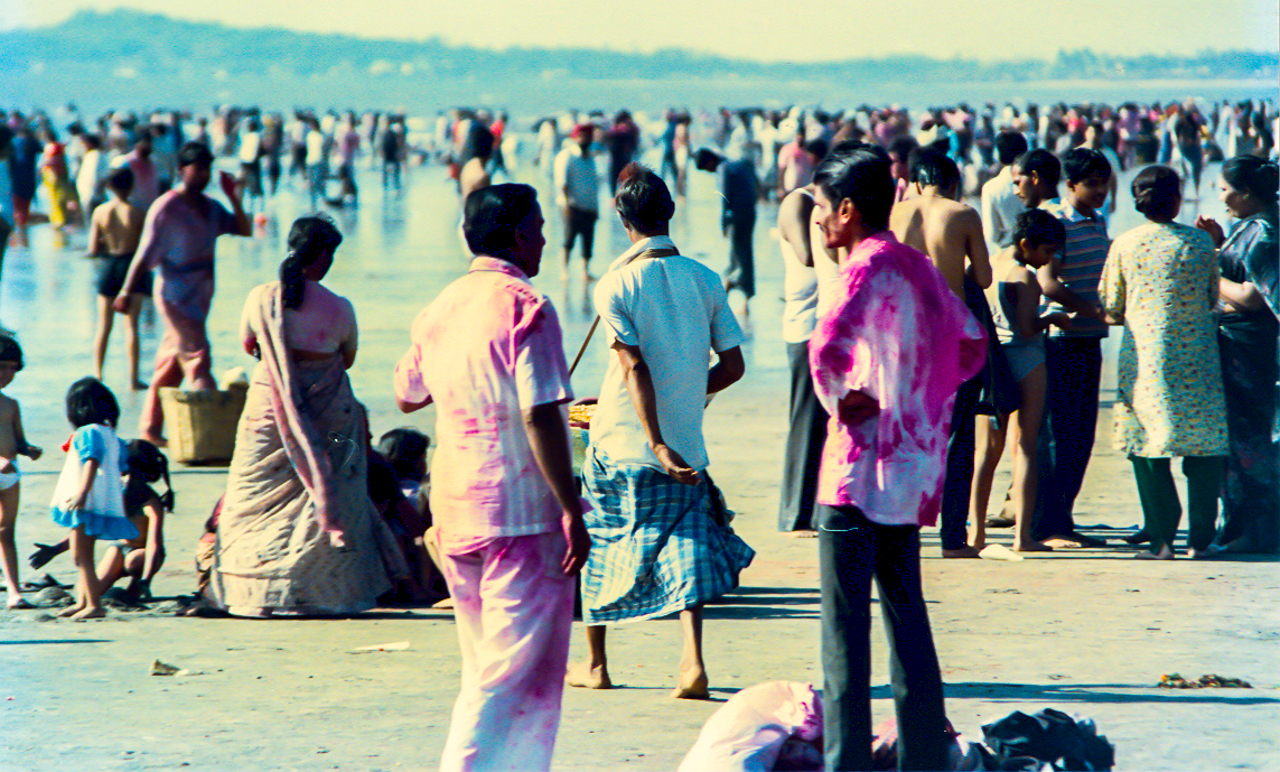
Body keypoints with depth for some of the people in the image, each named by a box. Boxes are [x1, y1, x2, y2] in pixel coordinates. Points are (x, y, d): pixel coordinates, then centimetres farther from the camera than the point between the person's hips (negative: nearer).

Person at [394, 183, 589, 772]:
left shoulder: (440, 308, 10)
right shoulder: (525, 307, -13)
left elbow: (406, 396, 24)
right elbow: (540, 416, -20)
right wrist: (572, 511, -17)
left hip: (453, 513, 8)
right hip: (521, 514, -8)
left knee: (485, 673, 18)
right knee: (522, 677, -4)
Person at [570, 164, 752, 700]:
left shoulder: (615, 286, -10)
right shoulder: (704, 280, 1)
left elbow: (634, 369, -17)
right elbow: (732, 366, 3)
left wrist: (658, 445, -20)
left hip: (623, 441, -2)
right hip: (686, 443, 2)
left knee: (598, 541, 15)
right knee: (685, 544, 4)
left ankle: (595, 664, 23)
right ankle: (693, 661, -16)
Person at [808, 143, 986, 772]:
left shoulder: (870, 266, -14)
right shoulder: (917, 265, 11)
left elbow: (827, 347, -30)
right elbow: (971, 343, 24)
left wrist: (839, 400, -14)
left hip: (861, 467, -8)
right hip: (913, 469, 8)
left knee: (844, 624, -3)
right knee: (906, 614, 14)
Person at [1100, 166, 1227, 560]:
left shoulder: (1125, 245, -2)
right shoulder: (1199, 241, -1)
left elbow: (1111, 308, 5)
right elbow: (1213, 297, 10)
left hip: (1144, 357, 0)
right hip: (1196, 358, 0)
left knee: (1148, 448, 5)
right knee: (1203, 446, 7)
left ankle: (1162, 539, 0)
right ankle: (1200, 538, 5)